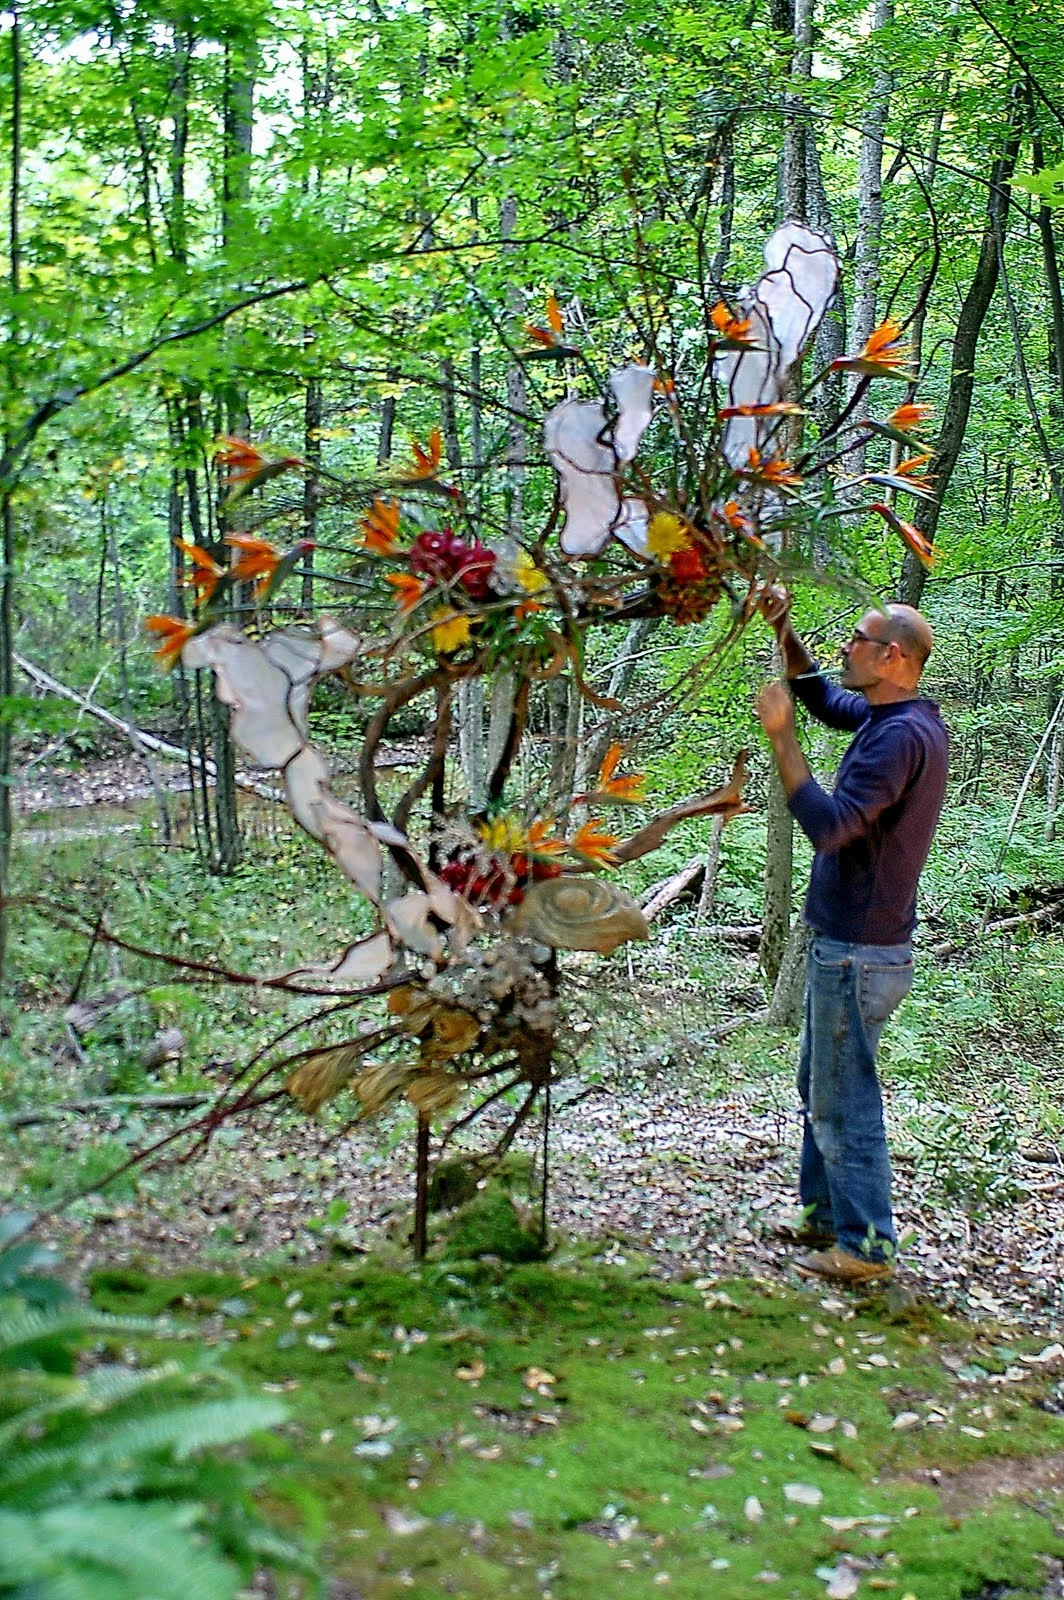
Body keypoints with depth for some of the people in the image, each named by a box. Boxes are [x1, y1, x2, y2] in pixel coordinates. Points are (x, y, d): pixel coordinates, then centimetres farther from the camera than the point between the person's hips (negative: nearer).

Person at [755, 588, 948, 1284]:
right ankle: (824, 1213, 33)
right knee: (821, 1086, 21)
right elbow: (825, 697, 26)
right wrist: (784, 631, 13)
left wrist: (781, 735, -26)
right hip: (848, 943, 10)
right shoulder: (897, 718, 7)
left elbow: (828, 825, -31)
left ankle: (866, 1245, 10)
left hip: (858, 952, -10)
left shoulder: (902, 736, -23)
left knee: (845, 1100, 0)